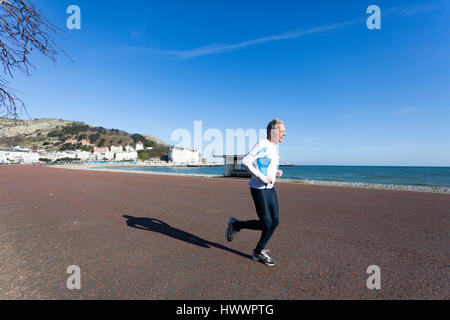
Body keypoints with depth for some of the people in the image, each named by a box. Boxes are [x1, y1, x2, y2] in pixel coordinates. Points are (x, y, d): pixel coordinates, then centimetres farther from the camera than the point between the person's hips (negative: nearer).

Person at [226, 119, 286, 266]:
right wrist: (262, 177, -24)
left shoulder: (274, 148, 14)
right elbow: (246, 161, -23)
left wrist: (277, 172, 8)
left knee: (275, 221, 7)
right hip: (259, 189, -9)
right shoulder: (262, 145, -15)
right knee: (265, 224, -5)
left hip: (270, 188, 9)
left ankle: (259, 252, 22)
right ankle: (235, 224, 17)